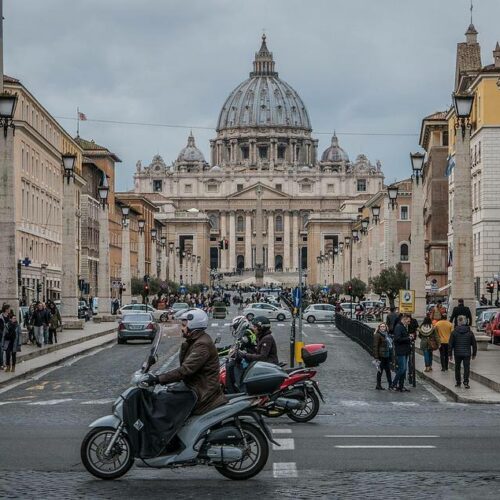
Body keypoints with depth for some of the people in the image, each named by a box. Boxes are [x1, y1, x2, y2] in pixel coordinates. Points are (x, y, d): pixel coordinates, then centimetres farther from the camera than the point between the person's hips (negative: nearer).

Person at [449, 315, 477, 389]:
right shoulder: (470, 332, -1)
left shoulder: (454, 332, -4)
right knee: (466, 368, 1)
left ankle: (458, 382, 18)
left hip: (457, 353, 0)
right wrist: (474, 354, 14)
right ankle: (466, 382, -7)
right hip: (467, 354, 0)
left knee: (457, 368, 13)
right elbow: (474, 344, 4)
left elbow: (451, 344, -2)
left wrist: (450, 354, 6)